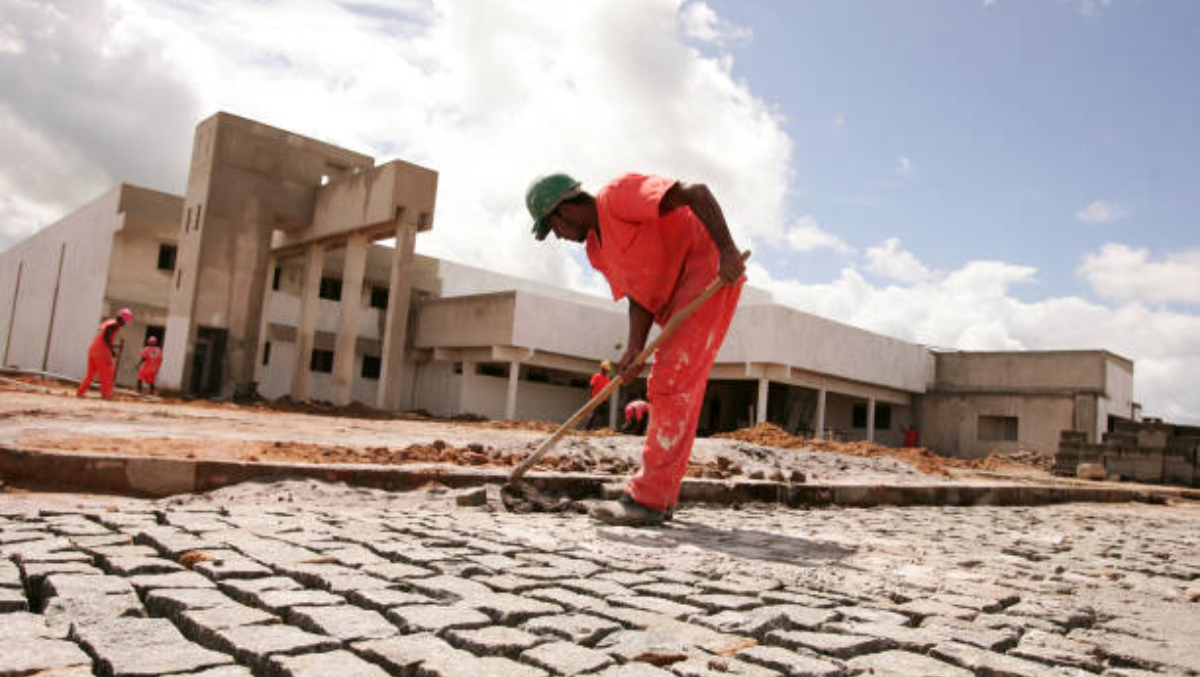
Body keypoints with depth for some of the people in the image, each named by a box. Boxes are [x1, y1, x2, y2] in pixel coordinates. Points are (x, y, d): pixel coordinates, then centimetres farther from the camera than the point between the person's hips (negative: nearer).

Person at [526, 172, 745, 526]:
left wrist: (727, 249, -32)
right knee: (678, 392, 8)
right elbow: (638, 299, 7)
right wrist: (634, 349, -9)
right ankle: (661, 496, 13)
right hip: (676, 297, 10)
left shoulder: (619, 193, -13)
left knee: (671, 383, -17)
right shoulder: (596, 249, 13)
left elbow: (696, 192, -23)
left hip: (711, 273, -10)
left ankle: (648, 498, -17)